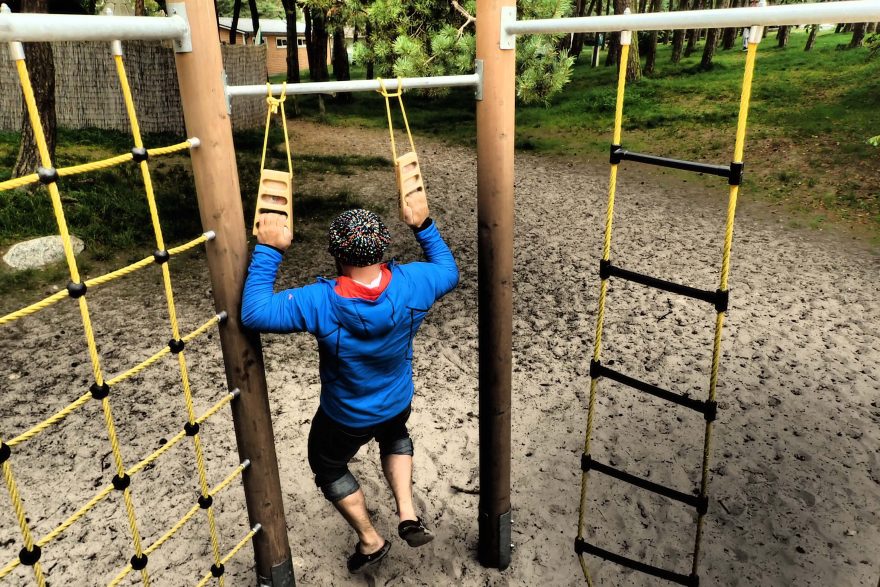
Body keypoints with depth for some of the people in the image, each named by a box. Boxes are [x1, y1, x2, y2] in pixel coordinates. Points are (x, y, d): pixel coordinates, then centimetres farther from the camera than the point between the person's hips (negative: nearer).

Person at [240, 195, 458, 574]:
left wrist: (268, 250, -27)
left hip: (345, 418, -3)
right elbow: (449, 272, -3)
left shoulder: (320, 302, -35)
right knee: (394, 436, 40)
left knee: (327, 467, 30)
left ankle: (370, 542, 41)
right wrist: (423, 226, 0)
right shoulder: (410, 284, -25)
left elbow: (253, 313, -29)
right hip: (398, 403, 4)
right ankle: (408, 516, 28)